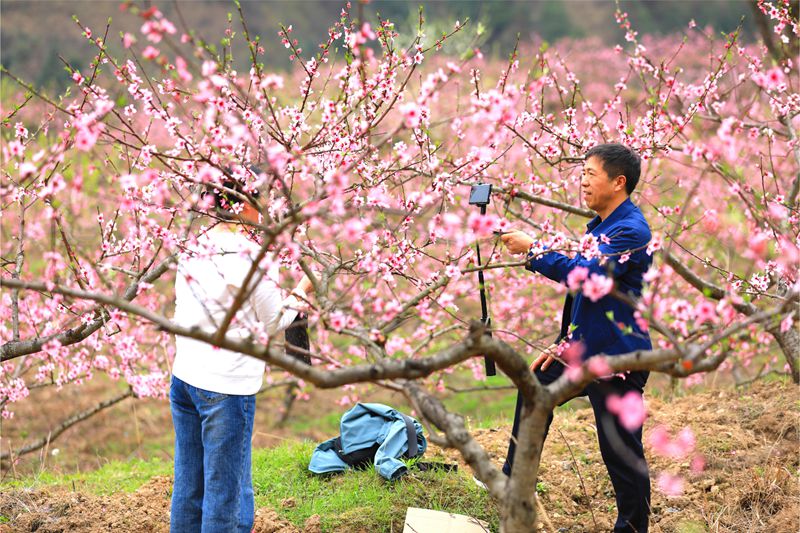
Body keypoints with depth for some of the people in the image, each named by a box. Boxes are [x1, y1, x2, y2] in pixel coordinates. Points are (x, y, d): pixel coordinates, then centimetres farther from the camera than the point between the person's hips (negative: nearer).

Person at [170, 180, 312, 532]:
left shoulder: (194, 248, 6)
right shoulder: (251, 256, -14)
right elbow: (274, 322, -3)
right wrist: (303, 289, 11)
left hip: (183, 380, 7)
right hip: (226, 387, -7)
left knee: (188, 483, 16)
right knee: (225, 489, 3)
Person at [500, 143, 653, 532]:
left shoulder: (631, 231, -18)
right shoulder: (598, 226, 13)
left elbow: (589, 274, -30)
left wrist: (533, 250, -25)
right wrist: (564, 342, 19)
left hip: (616, 358, -11)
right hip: (582, 348, 11)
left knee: (621, 453, -4)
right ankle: (514, 483, 44)